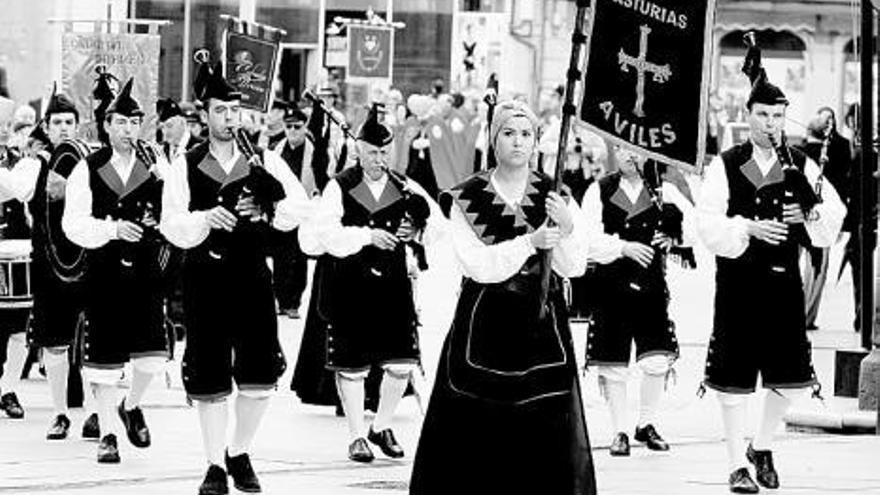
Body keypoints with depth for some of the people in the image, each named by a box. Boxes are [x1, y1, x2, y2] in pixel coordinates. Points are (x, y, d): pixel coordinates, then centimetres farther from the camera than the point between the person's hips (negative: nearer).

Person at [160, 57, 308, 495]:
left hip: (252, 277, 1)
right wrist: (206, 219, -22)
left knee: (260, 377, -3)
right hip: (204, 280, -1)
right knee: (208, 378, 0)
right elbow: (172, 228, -4)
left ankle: (240, 454, 18)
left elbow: (299, 206, 0)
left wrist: (265, 210, -18)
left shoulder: (264, 162, 7)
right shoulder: (186, 167, 3)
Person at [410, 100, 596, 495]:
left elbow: (573, 268, -3)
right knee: (475, 435, -2)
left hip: (541, 326, 1)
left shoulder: (555, 197, 5)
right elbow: (478, 265, -10)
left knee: (547, 432, -4)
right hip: (484, 325, -1)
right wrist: (529, 242, -20)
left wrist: (567, 228, -21)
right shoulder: (468, 198, 1)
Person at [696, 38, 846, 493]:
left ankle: (763, 445, 26)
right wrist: (748, 228, -21)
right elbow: (708, 224, -7)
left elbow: (836, 212, 4)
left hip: (784, 279, 3)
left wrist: (810, 214, -16)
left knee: (790, 376, 2)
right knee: (734, 377, -2)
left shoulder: (800, 166, 7)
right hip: (738, 280, -3)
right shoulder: (725, 166, 0)